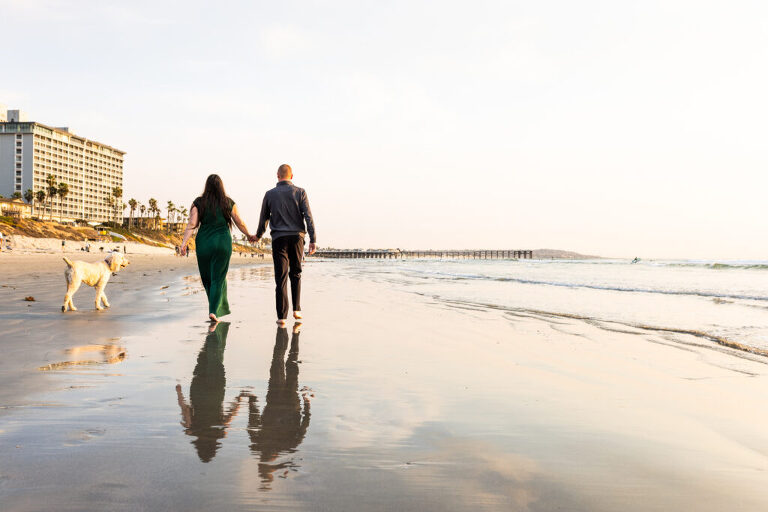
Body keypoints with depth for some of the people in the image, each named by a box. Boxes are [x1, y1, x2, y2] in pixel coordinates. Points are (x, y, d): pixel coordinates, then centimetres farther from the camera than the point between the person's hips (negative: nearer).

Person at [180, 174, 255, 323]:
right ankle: (213, 311, -12)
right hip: (223, 242, -1)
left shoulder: (199, 203, 1)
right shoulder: (228, 203, 2)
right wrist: (249, 235, 22)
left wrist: (184, 243, -11)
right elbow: (239, 223, 6)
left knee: (207, 278, 17)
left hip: (203, 243, 1)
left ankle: (218, 307, 30)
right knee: (218, 278, 1)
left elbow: (192, 224, -9)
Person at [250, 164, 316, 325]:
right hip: (297, 237, 1)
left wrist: (258, 236, 29)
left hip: (279, 239, 0)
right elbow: (308, 217, -5)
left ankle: (282, 316, -4)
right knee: (296, 274, 16)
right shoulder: (300, 192, 3)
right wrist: (313, 240, -5)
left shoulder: (270, 194, 5)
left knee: (281, 277, -1)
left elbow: (264, 219, 13)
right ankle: (296, 309, 12)